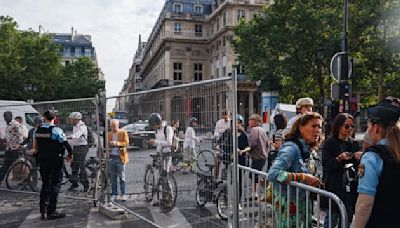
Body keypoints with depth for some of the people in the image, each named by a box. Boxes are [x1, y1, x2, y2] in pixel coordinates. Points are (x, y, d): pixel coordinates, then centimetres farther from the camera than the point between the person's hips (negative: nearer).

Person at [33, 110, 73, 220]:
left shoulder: (37, 130, 4)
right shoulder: (56, 130, -14)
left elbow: (35, 147, 10)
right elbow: (66, 144, -15)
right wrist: (70, 154, 0)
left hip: (42, 160, 6)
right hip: (55, 160, -6)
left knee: (45, 184, 17)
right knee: (55, 184, 2)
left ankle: (43, 211, 23)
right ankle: (51, 212, 3)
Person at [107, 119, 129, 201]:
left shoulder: (123, 133, 0)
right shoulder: (109, 134, 12)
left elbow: (126, 143, -10)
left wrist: (117, 143, -22)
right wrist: (109, 144, -6)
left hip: (120, 157, -4)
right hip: (111, 157, 4)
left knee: (121, 177, 0)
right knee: (113, 177, 6)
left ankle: (123, 194, 8)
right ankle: (114, 194, 14)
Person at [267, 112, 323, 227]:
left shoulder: (307, 149, 6)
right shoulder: (291, 147, -21)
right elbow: (273, 173, -34)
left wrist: (314, 182, -1)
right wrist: (303, 177, -31)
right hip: (289, 208, -8)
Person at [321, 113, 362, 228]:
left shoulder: (352, 143, 10)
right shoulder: (329, 143, -6)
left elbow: (357, 166, 13)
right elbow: (326, 165, -12)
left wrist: (360, 158, -8)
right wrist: (339, 158, -26)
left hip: (350, 188, 5)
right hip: (334, 188, -5)